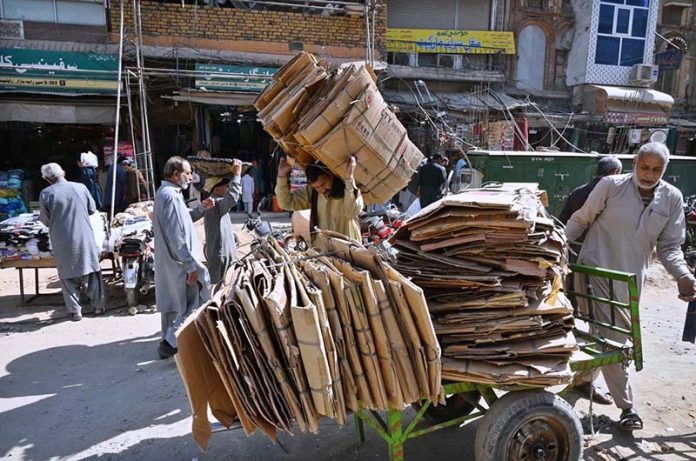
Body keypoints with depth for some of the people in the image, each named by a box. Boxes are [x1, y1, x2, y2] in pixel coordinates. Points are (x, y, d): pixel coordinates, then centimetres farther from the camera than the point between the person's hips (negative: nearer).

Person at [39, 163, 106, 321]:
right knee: (91, 272, 14)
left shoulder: (46, 194, -9)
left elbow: (45, 221, -1)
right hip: (85, 239, 2)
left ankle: (74, 311, 14)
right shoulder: (81, 188, -3)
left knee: (68, 276, 10)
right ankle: (99, 305, 21)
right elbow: (92, 209, 8)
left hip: (62, 242, -2)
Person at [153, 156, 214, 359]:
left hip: (167, 261, 11)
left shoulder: (164, 193, 12)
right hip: (180, 262, -11)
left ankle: (168, 341, 29)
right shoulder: (171, 196, -20)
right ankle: (170, 342, 2)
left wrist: (201, 208, 6)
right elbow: (176, 237, -24)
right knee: (194, 304, -2)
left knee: (172, 302, 19)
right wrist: (191, 266, -22)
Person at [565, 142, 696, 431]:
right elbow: (581, 220, 0)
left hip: (630, 280, 4)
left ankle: (585, 377, 41)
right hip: (595, 270, -4)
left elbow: (670, 246, 4)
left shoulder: (672, 198, 1)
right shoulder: (611, 186, -10)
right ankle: (627, 406, 8)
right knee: (613, 338, -6)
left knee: (606, 334, 16)